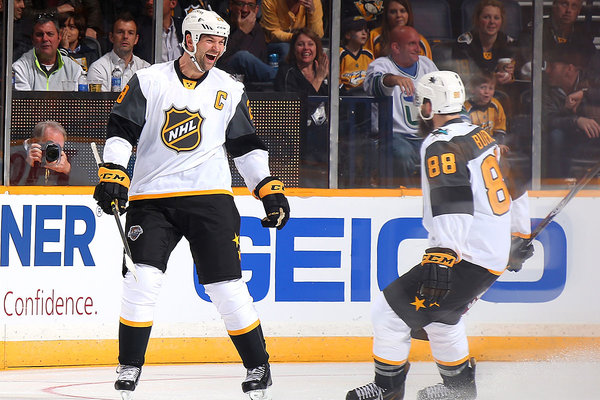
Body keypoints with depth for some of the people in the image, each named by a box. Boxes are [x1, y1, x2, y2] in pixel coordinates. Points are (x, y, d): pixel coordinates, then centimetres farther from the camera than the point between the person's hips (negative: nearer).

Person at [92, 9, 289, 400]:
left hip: (210, 198, 1)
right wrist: (113, 174, -14)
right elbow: (121, 129, -1)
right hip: (152, 198, -1)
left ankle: (259, 367, 11)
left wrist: (270, 189, 9)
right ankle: (129, 367, 0)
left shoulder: (230, 90, 8)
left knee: (227, 286, -4)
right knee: (143, 278, -13)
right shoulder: (149, 81, 1)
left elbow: (247, 146, 15)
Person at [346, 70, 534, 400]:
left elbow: (453, 206, -26)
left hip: (466, 258, -9)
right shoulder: (483, 137, 14)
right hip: (495, 257, 10)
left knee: (390, 310, -4)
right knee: (437, 314, 28)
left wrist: (441, 258, -33)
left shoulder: (441, 146, -14)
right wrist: (519, 237, 39)